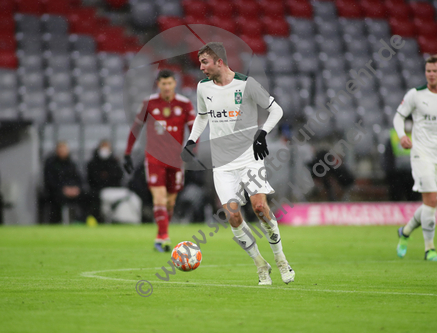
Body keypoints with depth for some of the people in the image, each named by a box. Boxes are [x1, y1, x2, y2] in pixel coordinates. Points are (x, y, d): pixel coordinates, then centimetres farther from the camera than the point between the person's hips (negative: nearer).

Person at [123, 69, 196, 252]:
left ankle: (161, 238, 24)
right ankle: (163, 237, -21)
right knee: (159, 196, -16)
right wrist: (127, 154, 5)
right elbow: (136, 127, 7)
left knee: (170, 200, 8)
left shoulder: (184, 104, 0)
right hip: (154, 158, -2)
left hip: (175, 159, 2)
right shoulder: (150, 103, 0)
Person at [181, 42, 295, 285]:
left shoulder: (246, 84, -6)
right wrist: (191, 141, 12)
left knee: (259, 205, -21)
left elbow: (276, 110, 1)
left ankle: (280, 258, 0)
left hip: (249, 156, -3)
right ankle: (261, 267, 4)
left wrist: (262, 133, -13)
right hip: (222, 162, 4)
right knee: (233, 214, -11)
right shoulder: (203, 87, 8)